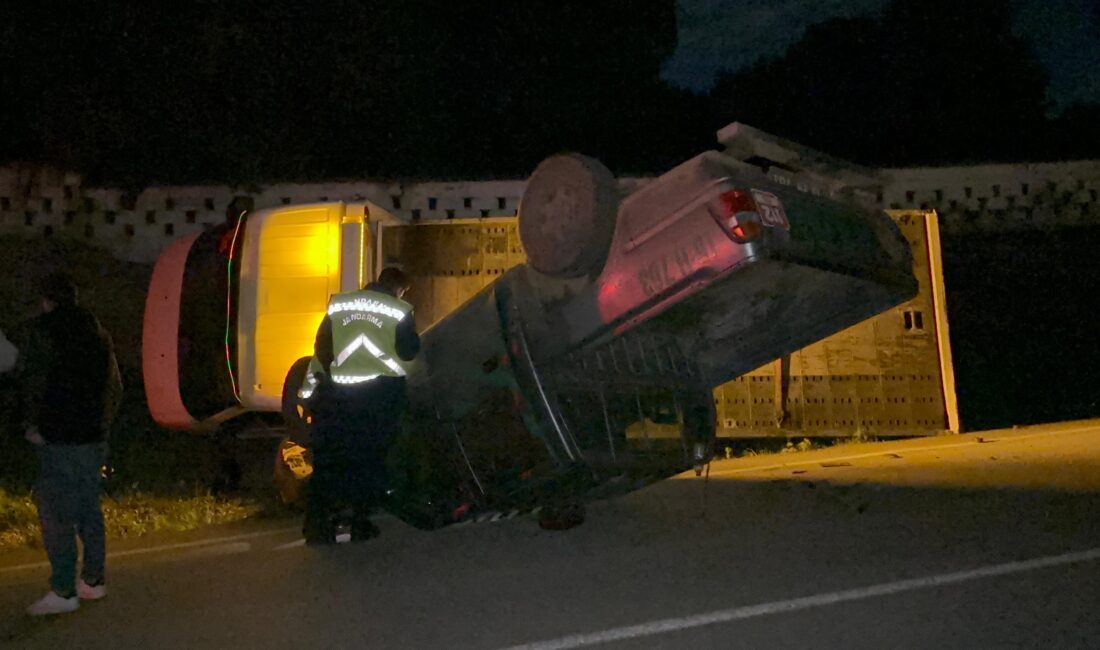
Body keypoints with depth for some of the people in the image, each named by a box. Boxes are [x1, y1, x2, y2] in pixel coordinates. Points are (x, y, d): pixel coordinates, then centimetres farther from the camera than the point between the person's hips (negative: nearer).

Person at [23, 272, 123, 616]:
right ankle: (93, 580, 19)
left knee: (55, 512, -3)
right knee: (89, 507, 14)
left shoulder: (45, 327, -6)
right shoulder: (96, 330, 14)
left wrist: (31, 424, -5)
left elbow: (35, 379, -14)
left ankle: (63, 591, -3)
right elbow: (115, 384, 17)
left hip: (59, 436, -7)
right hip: (94, 436, 7)